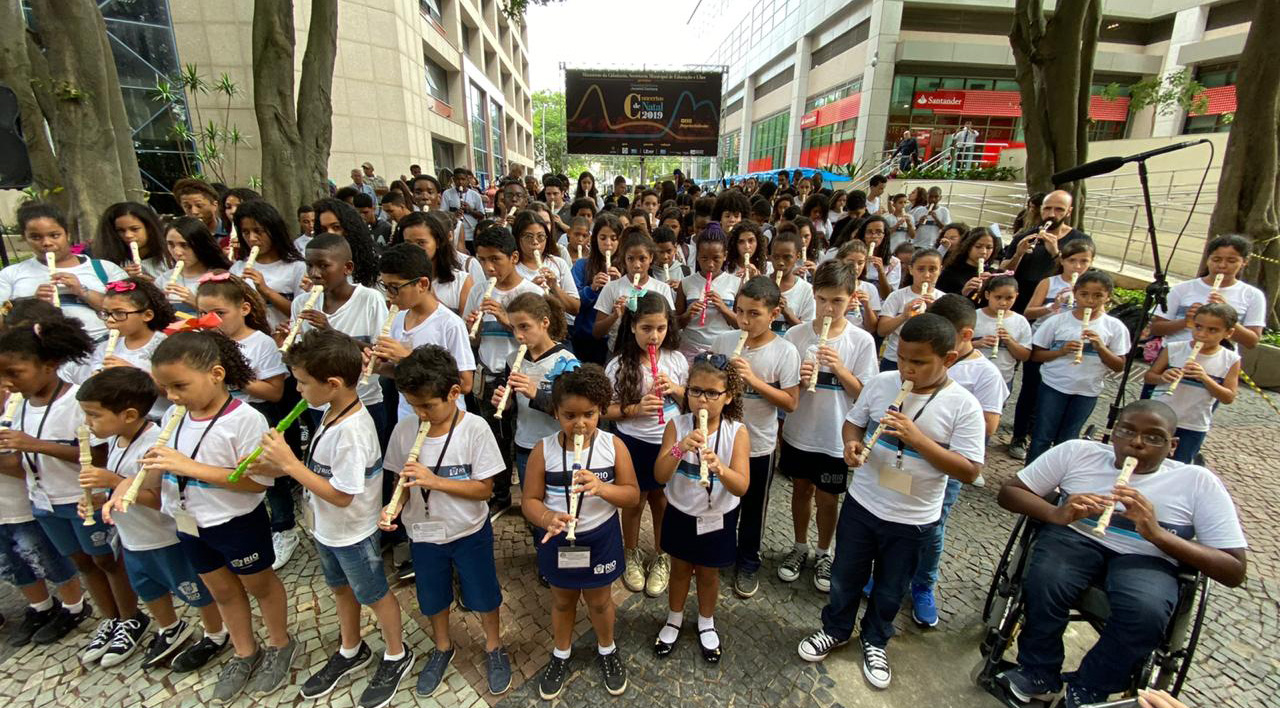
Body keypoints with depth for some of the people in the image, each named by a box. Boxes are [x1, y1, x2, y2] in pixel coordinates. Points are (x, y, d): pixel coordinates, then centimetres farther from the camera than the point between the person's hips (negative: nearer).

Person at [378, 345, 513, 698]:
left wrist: (434, 480, -29)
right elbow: (402, 480, 0)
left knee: (483, 595, 16)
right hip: (424, 534, 3)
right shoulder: (404, 430, -11)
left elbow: (484, 488, -20)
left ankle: (494, 647, 44)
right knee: (433, 597, 24)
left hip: (470, 532, -3)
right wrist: (395, 506, -20)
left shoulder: (475, 428, -22)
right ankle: (442, 648, 52)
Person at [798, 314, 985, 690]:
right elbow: (853, 421, 3)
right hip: (861, 503, 2)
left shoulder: (963, 406, -16)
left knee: (890, 589, 21)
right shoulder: (881, 383, -10)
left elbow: (969, 471, -18)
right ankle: (835, 630, 46)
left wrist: (917, 438, -29)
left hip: (912, 521, -1)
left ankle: (875, 641, 48)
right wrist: (851, 444, -19)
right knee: (846, 576, 20)